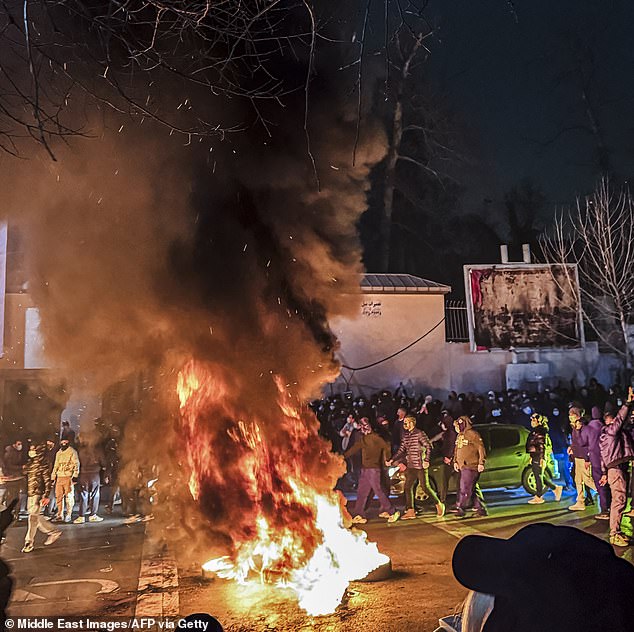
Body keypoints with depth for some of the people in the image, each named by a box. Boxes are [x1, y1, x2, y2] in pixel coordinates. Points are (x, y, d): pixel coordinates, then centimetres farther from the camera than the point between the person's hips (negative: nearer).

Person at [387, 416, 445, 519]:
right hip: (410, 466, 7)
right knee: (408, 487, 3)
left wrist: (426, 460, -18)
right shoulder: (406, 436, 12)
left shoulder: (419, 434, -10)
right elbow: (401, 450, 13)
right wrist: (392, 460, 4)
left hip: (420, 466, -7)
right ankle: (410, 511, 8)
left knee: (425, 487, -4)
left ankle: (439, 505, 16)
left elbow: (429, 446, -12)